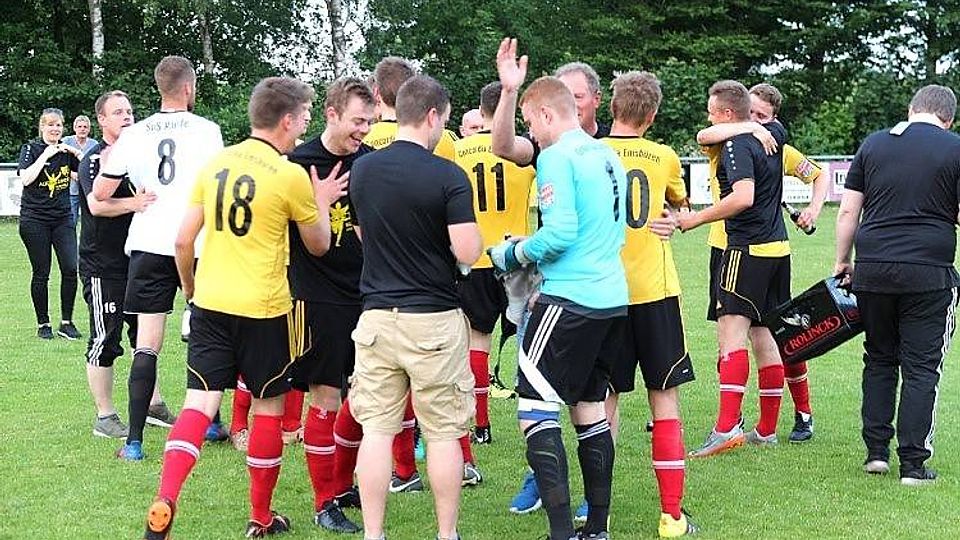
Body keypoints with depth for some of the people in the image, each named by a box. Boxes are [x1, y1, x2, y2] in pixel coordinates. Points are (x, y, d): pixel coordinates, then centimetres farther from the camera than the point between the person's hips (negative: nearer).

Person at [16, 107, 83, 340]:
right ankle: (43, 324, 13)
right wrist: (45, 155, -18)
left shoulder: (67, 151, 8)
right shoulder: (31, 149, -1)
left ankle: (66, 323, 3)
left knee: (70, 269, -8)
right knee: (41, 273, 1)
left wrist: (77, 154, -7)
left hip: (63, 218, 3)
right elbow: (26, 179, -17)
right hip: (34, 219, -3)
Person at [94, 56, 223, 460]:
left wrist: (106, 164, 29)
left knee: (146, 345, 1)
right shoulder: (206, 130, -2)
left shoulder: (134, 135, 5)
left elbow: (100, 194, 9)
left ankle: (135, 441, -4)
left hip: (149, 244, 2)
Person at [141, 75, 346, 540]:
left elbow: (184, 240, 6)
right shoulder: (291, 176, -10)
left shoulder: (215, 164, 5)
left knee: (200, 402, 3)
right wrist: (322, 201, 18)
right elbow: (318, 245, 3)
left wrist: (189, 287, 21)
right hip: (263, 309, -4)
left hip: (209, 304, 4)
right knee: (268, 407, 11)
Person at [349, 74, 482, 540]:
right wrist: (474, 236, 5)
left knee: (376, 430, 6)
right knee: (443, 435, 7)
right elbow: (468, 253, -15)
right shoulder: (448, 177, -12)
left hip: (377, 314, 4)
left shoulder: (361, 169, 4)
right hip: (433, 319, -4)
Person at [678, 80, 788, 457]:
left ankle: (727, 427, -26)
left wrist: (696, 218, -19)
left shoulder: (736, 146, -13)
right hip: (777, 246, 9)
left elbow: (744, 197, -26)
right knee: (763, 335, 12)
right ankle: (766, 430, 17)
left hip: (748, 249, -9)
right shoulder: (773, 135, 12)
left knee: (731, 330, -15)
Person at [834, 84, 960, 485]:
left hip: (872, 269, 3)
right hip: (928, 274, -3)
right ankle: (913, 463, 4)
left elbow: (847, 211, 8)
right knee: (921, 368, 4)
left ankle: (876, 450, 18)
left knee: (879, 359, 17)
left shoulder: (872, 144, 9)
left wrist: (842, 261, 18)